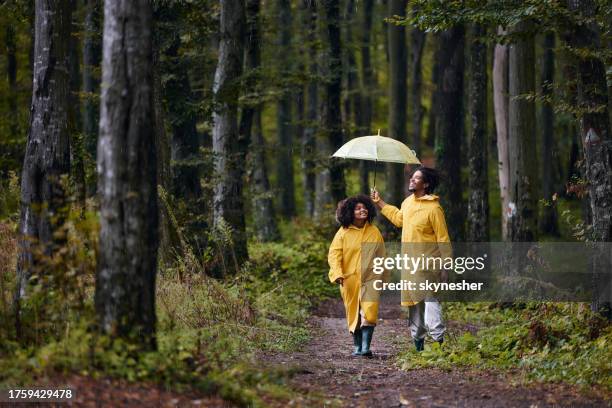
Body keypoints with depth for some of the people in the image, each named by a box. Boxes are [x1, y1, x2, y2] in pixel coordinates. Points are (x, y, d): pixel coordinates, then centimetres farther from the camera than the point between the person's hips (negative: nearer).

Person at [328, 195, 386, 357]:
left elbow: (381, 255, 13)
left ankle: (366, 347, -16)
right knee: (353, 313, 8)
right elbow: (334, 253, -6)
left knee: (369, 313, -13)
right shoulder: (343, 232, -3)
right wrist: (337, 273, -19)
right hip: (349, 279, 0)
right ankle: (357, 347, 20)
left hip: (370, 278, 0)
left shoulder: (374, 231, 3)